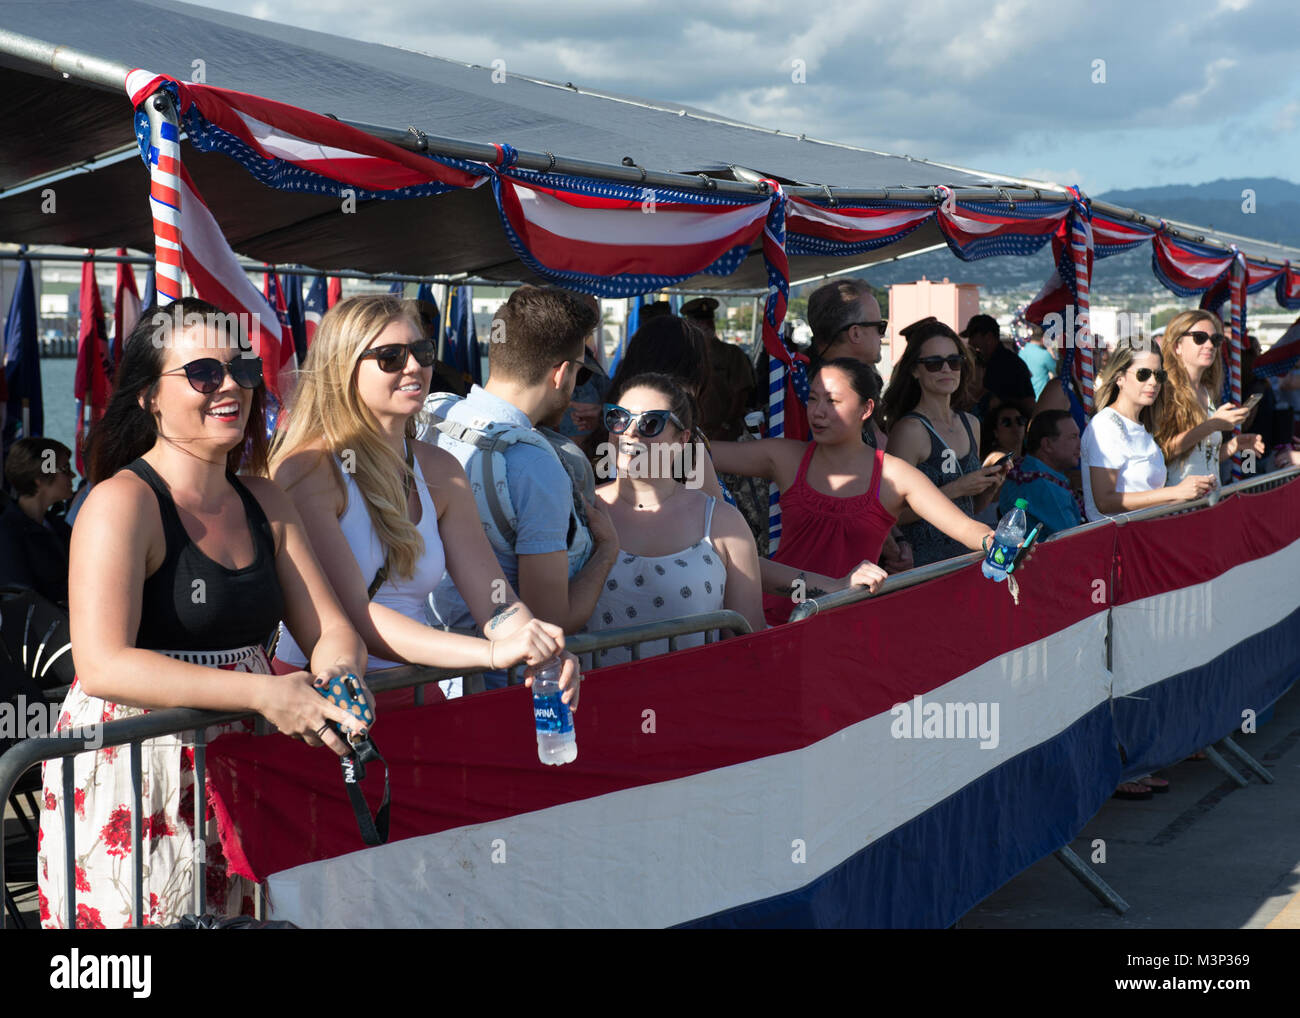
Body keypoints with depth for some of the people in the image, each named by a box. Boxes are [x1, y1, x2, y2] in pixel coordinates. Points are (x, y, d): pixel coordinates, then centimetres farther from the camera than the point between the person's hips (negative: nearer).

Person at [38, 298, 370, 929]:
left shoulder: (264, 503, 11)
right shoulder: (121, 502, -11)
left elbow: (330, 628, 10)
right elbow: (102, 665, -22)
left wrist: (335, 677, -15)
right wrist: (264, 693, -29)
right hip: (130, 784, -6)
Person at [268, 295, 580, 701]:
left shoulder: (440, 471, 10)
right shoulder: (305, 469, -10)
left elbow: (493, 599, 4)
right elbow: (353, 617, -20)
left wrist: (537, 648, -19)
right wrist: (493, 652, -30)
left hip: (413, 696, 6)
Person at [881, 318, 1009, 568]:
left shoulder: (971, 424, 13)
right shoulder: (910, 429, -10)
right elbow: (895, 513, -17)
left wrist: (991, 487, 4)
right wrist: (956, 489, -17)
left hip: (965, 557, 6)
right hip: (922, 563, -6)